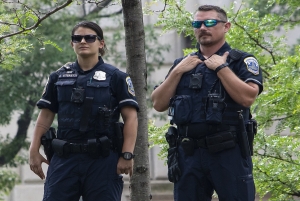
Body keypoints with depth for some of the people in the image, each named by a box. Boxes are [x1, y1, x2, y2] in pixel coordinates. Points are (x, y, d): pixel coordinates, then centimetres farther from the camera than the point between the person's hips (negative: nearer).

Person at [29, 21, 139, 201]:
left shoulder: (115, 77, 4)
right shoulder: (59, 77, 14)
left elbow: (130, 117, -2)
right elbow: (46, 115, 15)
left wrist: (127, 155, -12)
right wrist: (34, 151, 5)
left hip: (102, 160, -3)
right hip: (65, 158, 3)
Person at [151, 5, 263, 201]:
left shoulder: (242, 61, 3)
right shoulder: (182, 65, 17)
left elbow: (247, 97, -15)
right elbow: (159, 104, 9)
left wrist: (220, 67, -11)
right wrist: (177, 71, -1)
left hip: (229, 153, -4)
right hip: (189, 153, 4)